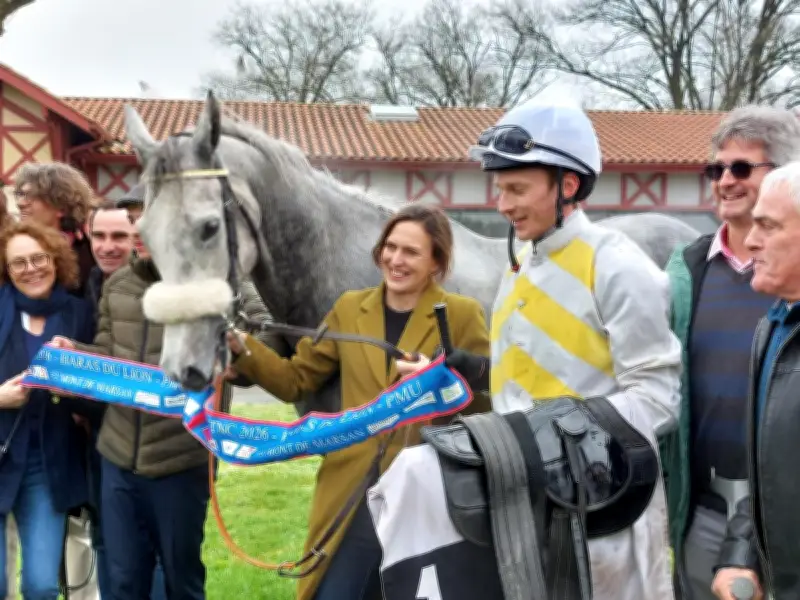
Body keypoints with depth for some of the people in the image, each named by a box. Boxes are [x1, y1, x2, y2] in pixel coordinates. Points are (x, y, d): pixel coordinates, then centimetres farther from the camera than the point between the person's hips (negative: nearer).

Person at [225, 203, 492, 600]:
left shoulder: (462, 315, -3)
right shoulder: (349, 308, 6)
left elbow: (490, 401, -6)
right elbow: (294, 380, 8)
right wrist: (240, 347, -7)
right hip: (352, 495, 2)